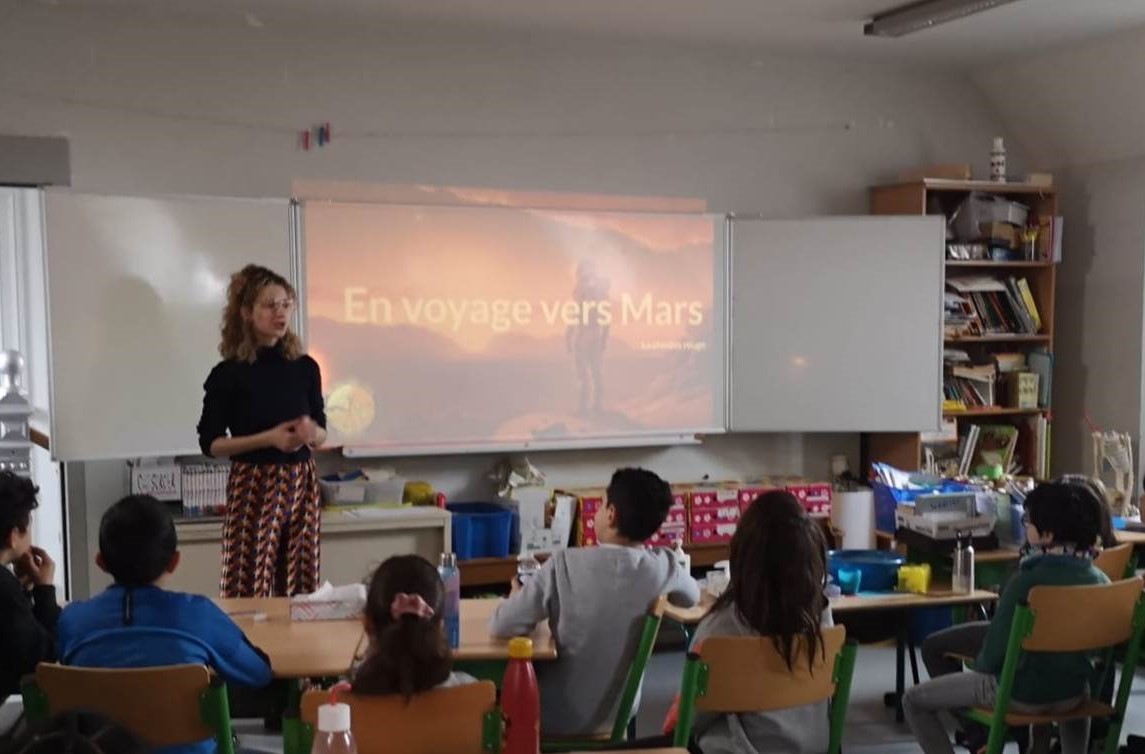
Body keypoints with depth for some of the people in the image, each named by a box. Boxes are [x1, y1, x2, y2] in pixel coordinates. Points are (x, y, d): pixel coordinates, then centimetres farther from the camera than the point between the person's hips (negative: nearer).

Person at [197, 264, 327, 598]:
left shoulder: (305, 367, 6)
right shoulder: (228, 374, -4)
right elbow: (210, 443, -5)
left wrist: (310, 434, -10)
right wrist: (269, 438, -15)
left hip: (300, 484, 3)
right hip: (252, 488, -3)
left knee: (300, 588, 3)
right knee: (250, 587, -4)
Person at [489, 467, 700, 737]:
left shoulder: (566, 563, -23)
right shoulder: (664, 566, -14)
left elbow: (501, 626, -18)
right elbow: (692, 597, 9)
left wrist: (519, 597, 3)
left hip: (557, 719, -3)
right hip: (617, 714, 4)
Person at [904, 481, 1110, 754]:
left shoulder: (1026, 583, -28)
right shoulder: (1100, 581, -9)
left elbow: (992, 656, -19)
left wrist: (979, 665, 3)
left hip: (1021, 694, -6)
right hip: (1071, 693, 6)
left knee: (914, 701, 9)